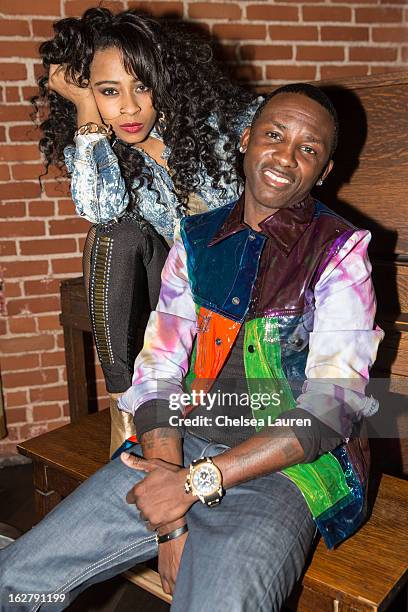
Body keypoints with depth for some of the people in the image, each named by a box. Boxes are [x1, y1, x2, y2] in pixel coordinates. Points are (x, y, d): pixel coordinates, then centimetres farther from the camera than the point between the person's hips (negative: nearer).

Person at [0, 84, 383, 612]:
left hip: (288, 467, -3)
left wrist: (196, 481, -17)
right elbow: (159, 370, 0)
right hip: (183, 444, 4)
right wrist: (169, 519, -11)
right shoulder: (195, 238, 7)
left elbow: (330, 408, -12)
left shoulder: (341, 252, -5)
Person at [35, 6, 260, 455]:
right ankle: (123, 405, -21)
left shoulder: (210, 116, -11)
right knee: (119, 232, -28)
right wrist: (85, 110, -26)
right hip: (162, 273, 1)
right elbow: (100, 209, -31)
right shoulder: (92, 144, -9)